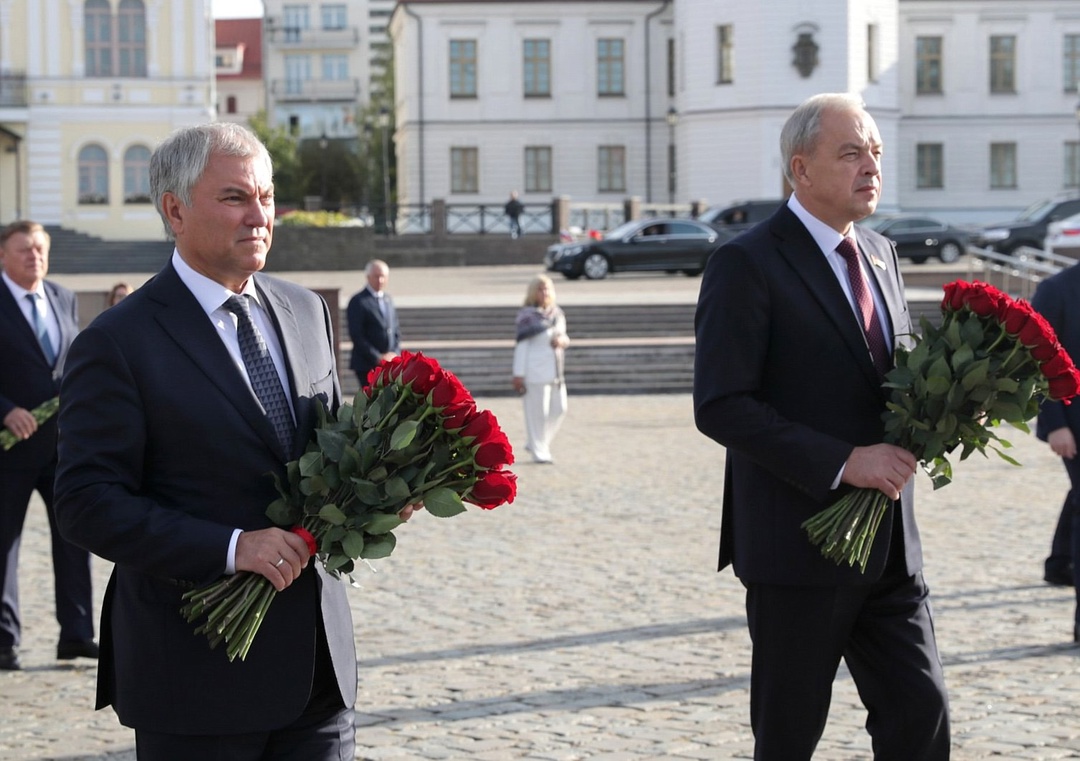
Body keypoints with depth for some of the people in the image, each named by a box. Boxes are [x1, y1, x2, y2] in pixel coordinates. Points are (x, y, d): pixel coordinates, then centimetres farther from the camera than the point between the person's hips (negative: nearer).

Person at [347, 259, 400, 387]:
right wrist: (377, 358, -14)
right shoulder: (358, 302, -7)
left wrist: (394, 354, 1)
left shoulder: (388, 300, 16)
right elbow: (356, 336, -12)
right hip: (368, 365, -7)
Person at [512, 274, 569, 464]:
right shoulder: (527, 316, -7)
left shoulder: (557, 314, 12)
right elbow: (521, 346, -9)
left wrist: (562, 341, -4)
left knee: (559, 409, 8)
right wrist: (518, 374, -12)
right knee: (537, 411, -3)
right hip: (535, 372, -7)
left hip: (555, 371, 7)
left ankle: (535, 443, 24)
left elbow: (564, 338, 22)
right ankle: (539, 452, 7)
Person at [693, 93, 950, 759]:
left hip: (890, 548, 7)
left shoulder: (881, 255, 13)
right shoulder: (749, 264, -11)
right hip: (798, 546, -6)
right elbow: (720, 406, -18)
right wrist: (842, 462, -23)